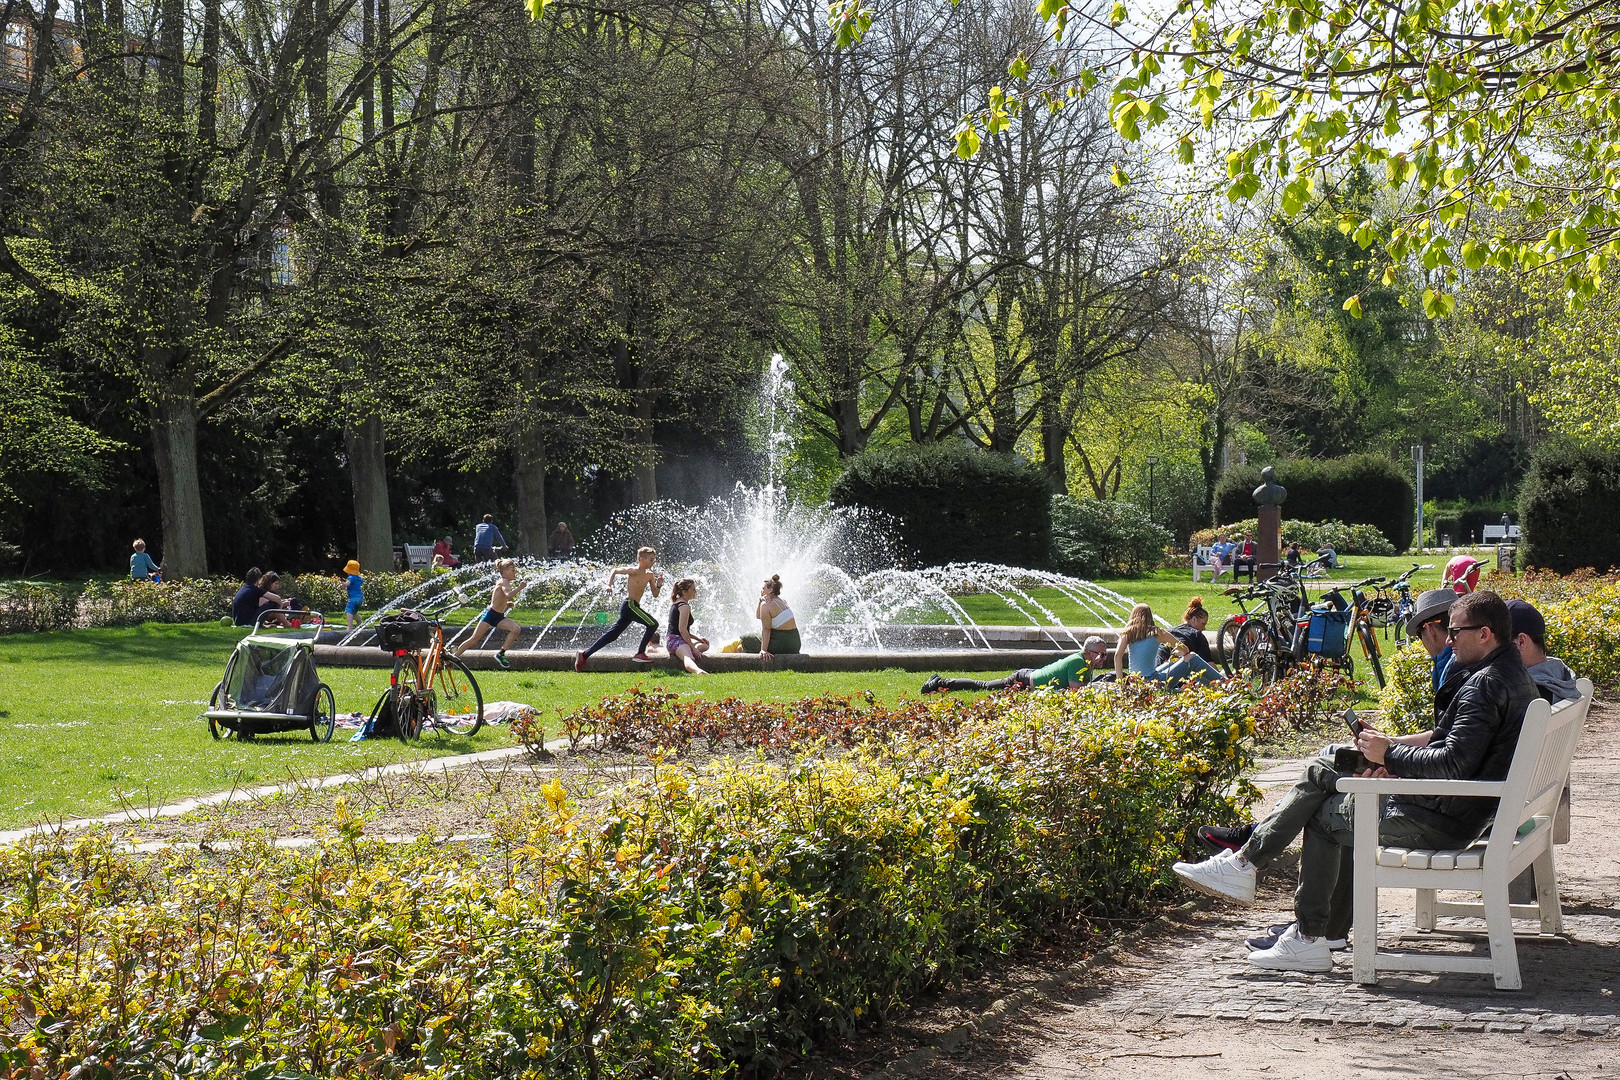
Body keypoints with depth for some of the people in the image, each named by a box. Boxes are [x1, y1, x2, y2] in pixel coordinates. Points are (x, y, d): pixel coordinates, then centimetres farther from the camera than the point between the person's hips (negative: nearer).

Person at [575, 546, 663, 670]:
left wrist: (659, 585, -3)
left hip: (633, 606, 8)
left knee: (612, 635, 8)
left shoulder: (649, 575, 14)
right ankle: (640, 653, -9)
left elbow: (655, 594, 16)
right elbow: (615, 570, -3)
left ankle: (584, 654, 10)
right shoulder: (634, 571, -9)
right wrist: (609, 585, -15)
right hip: (630, 605, -8)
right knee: (653, 624, -14)